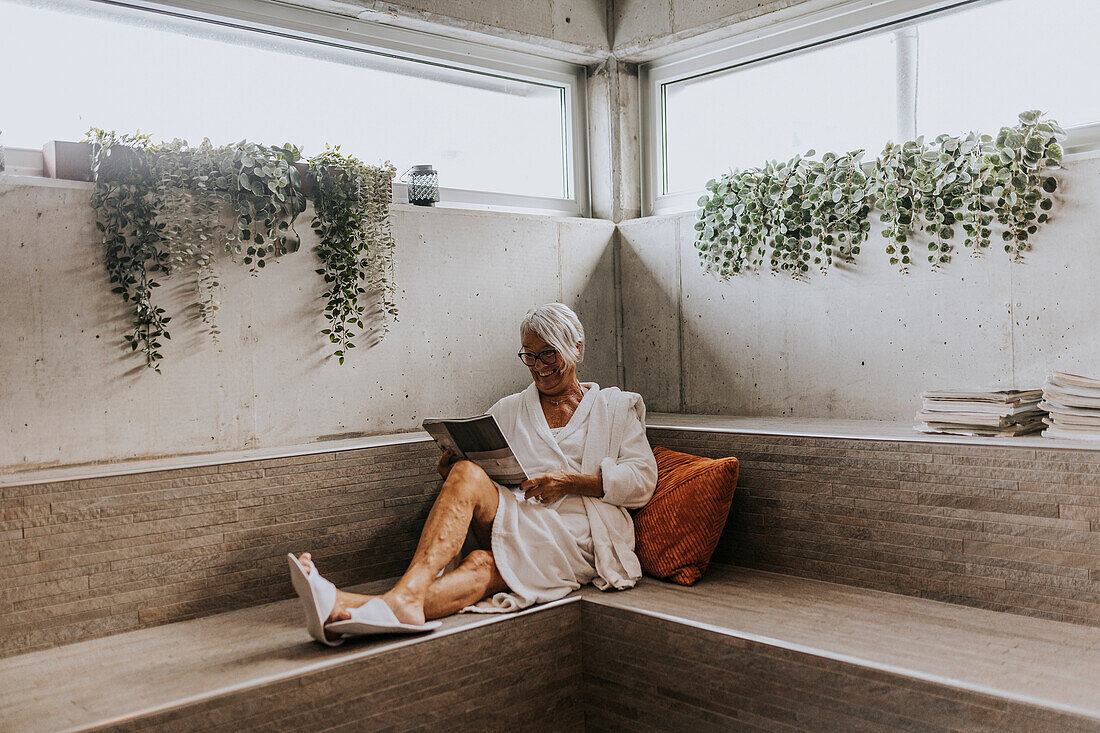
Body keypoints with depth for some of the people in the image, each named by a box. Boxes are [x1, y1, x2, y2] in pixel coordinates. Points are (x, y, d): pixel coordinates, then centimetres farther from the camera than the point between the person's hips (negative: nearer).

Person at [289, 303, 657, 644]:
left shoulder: (616, 407, 16)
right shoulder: (508, 410, 24)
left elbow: (643, 479, 5)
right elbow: (488, 473, 17)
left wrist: (571, 482, -9)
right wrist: (451, 472, -8)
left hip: (579, 538, -2)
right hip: (519, 523, 2)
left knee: (484, 565, -33)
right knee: (466, 474, -31)